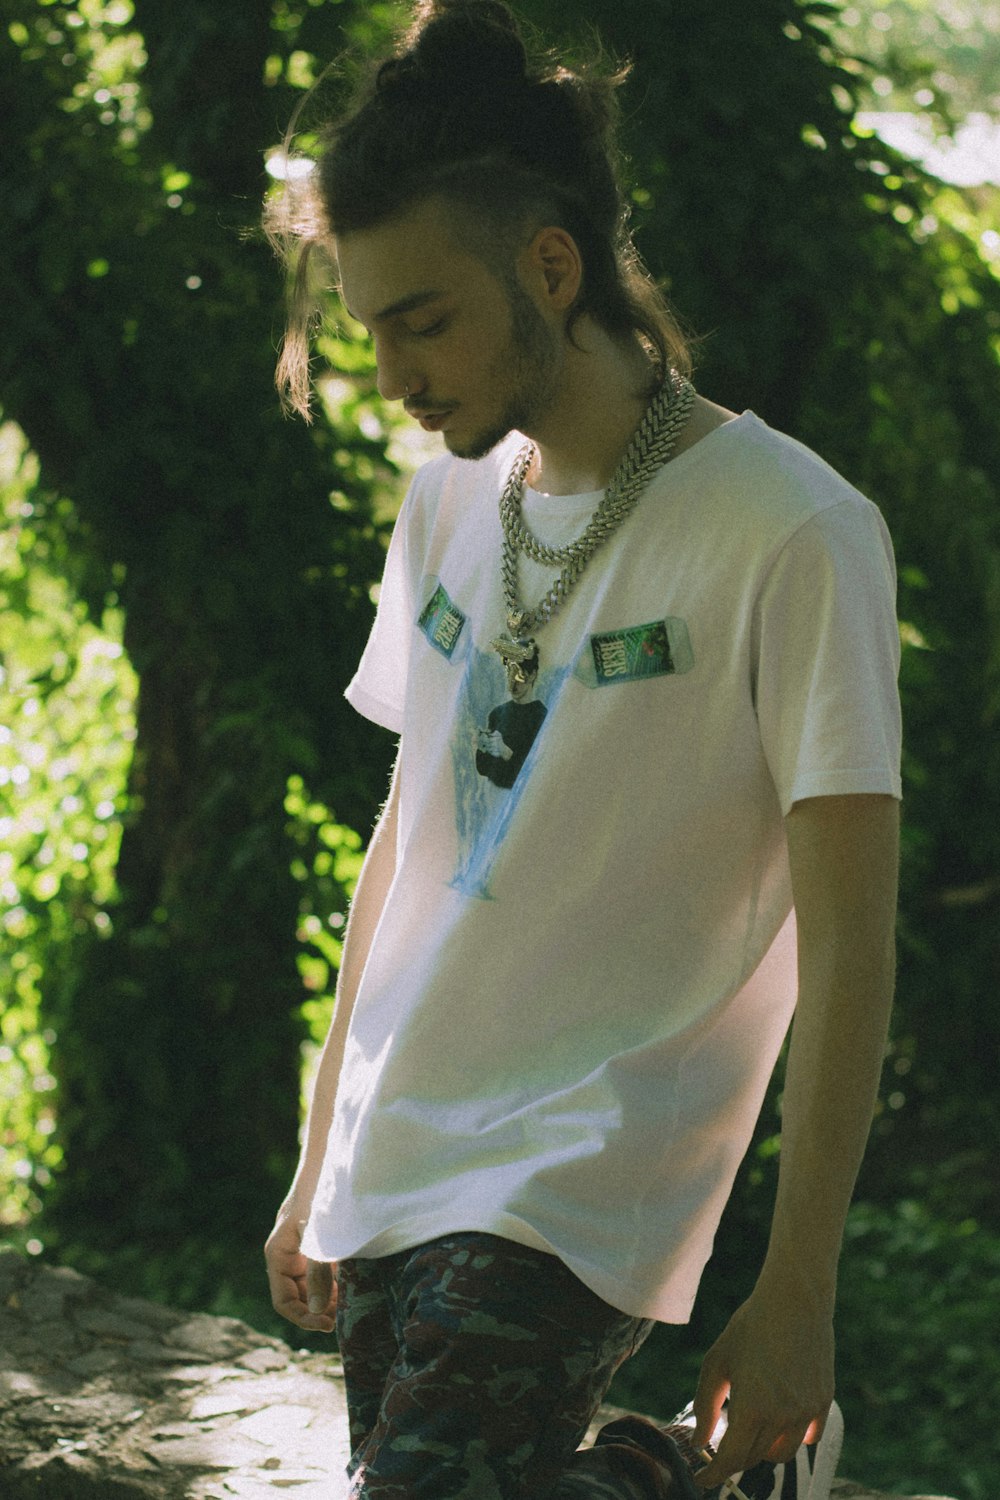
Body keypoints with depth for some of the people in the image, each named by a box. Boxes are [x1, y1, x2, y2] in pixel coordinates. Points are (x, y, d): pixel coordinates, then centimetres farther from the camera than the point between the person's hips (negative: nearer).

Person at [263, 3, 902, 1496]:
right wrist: (320, 1164, 17)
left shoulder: (792, 532, -12)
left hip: (580, 1185, -6)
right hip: (393, 1170, 6)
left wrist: (796, 1289, -14)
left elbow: (846, 935, -12)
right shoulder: (452, 498, 9)